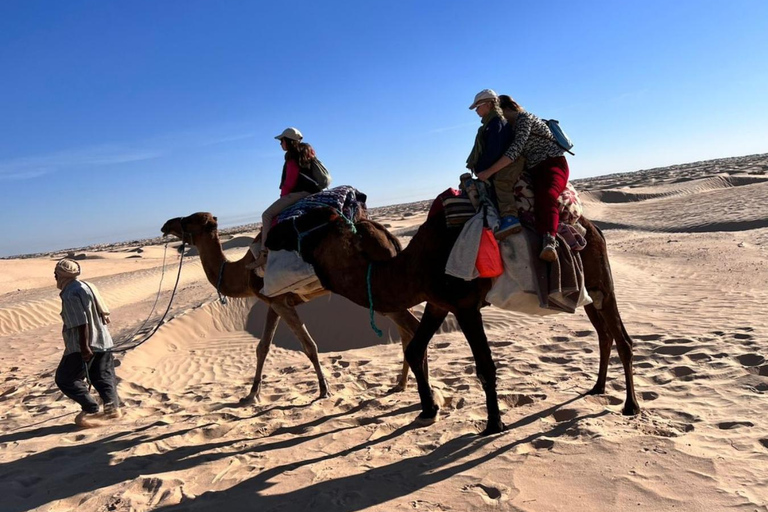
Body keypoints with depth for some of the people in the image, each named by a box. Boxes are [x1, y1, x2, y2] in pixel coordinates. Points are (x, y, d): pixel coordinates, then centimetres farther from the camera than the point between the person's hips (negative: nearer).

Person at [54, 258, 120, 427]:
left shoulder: (70, 294, -16)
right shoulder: (87, 286, 11)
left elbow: (81, 323, -22)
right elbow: (103, 314, 15)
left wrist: (84, 347, -22)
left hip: (84, 345, -9)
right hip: (102, 341, 9)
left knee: (65, 378, 4)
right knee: (103, 376, 15)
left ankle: (91, 409, 0)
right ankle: (112, 407, 10)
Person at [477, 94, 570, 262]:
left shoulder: (524, 117, -9)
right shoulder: (516, 124, 19)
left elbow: (515, 150, -22)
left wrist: (489, 172, -23)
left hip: (553, 164, -13)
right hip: (536, 170, 13)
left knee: (546, 195, -36)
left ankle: (549, 241, -56)